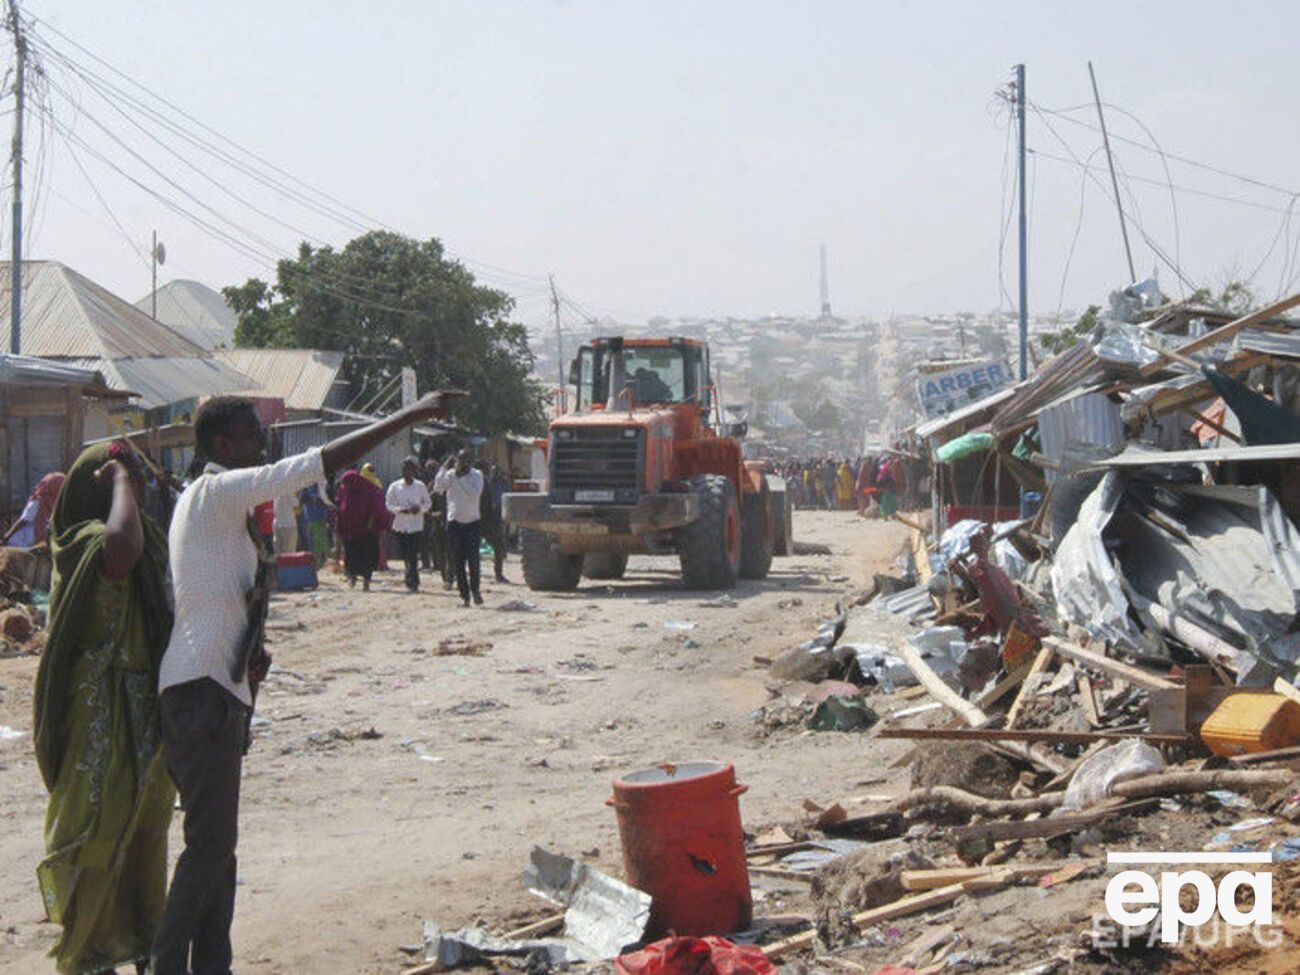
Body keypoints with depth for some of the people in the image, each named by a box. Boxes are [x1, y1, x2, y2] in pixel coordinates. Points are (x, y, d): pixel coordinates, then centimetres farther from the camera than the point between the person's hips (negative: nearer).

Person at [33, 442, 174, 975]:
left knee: (145, 830, 17)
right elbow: (121, 548, -43)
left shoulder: (152, 538, 11)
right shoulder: (83, 542, -17)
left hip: (148, 715, 8)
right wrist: (119, 480, -27)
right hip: (101, 716, -8)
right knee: (97, 833, -1)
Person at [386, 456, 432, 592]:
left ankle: (411, 582, -10)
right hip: (400, 526, 2)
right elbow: (389, 504, 5)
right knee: (405, 556, 8)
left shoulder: (420, 486, 1)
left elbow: (428, 503, 10)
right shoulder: (394, 486, 3)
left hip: (416, 525, -2)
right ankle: (414, 582, 21)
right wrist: (400, 509, -13)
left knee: (413, 556, -11)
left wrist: (419, 508, -11)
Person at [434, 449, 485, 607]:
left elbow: (475, 493, -17)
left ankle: (475, 590, 9)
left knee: (473, 558, -10)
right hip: (455, 522, 1)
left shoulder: (477, 475, 0)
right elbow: (438, 488, -15)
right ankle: (464, 594, 9)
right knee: (458, 561, 2)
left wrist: (461, 477, -18)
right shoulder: (450, 475, 2)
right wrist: (445, 468, -19)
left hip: (473, 522, -1)